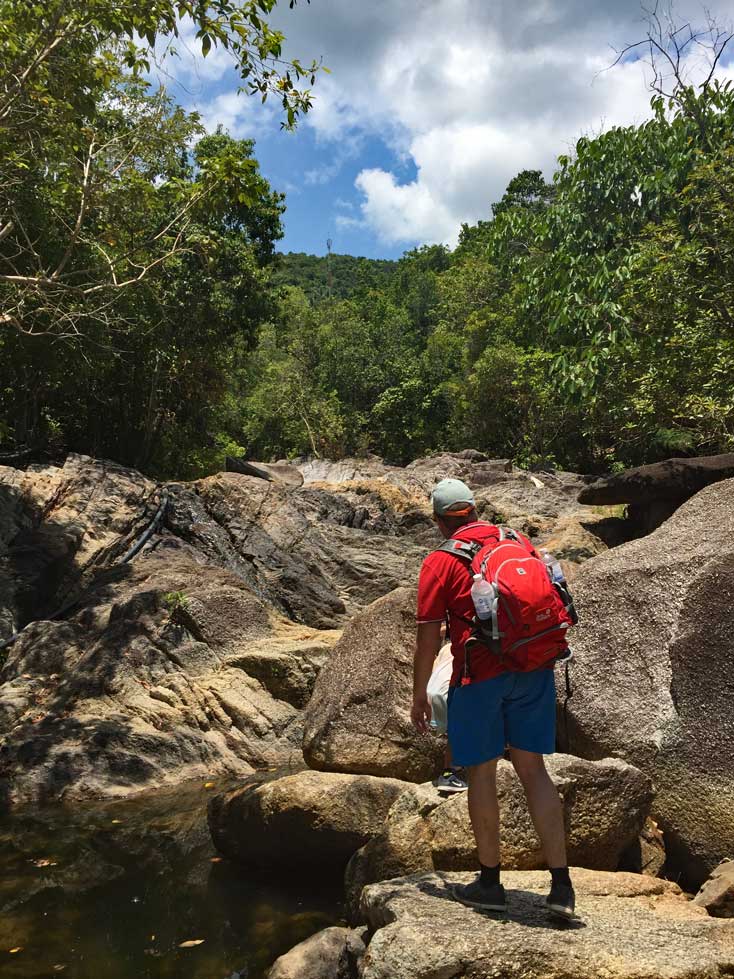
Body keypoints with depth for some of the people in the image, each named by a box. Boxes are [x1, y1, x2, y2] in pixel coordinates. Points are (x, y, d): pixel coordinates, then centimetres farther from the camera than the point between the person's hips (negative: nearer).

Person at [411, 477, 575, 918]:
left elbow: (429, 636, -6)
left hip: (481, 676, -5)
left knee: (482, 774, 9)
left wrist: (419, 695, 3)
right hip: (535, 669, 5)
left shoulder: (441, 560, -5)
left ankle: (490, 882, 20)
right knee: (533, 770, 11)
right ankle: (561, 885, 11)